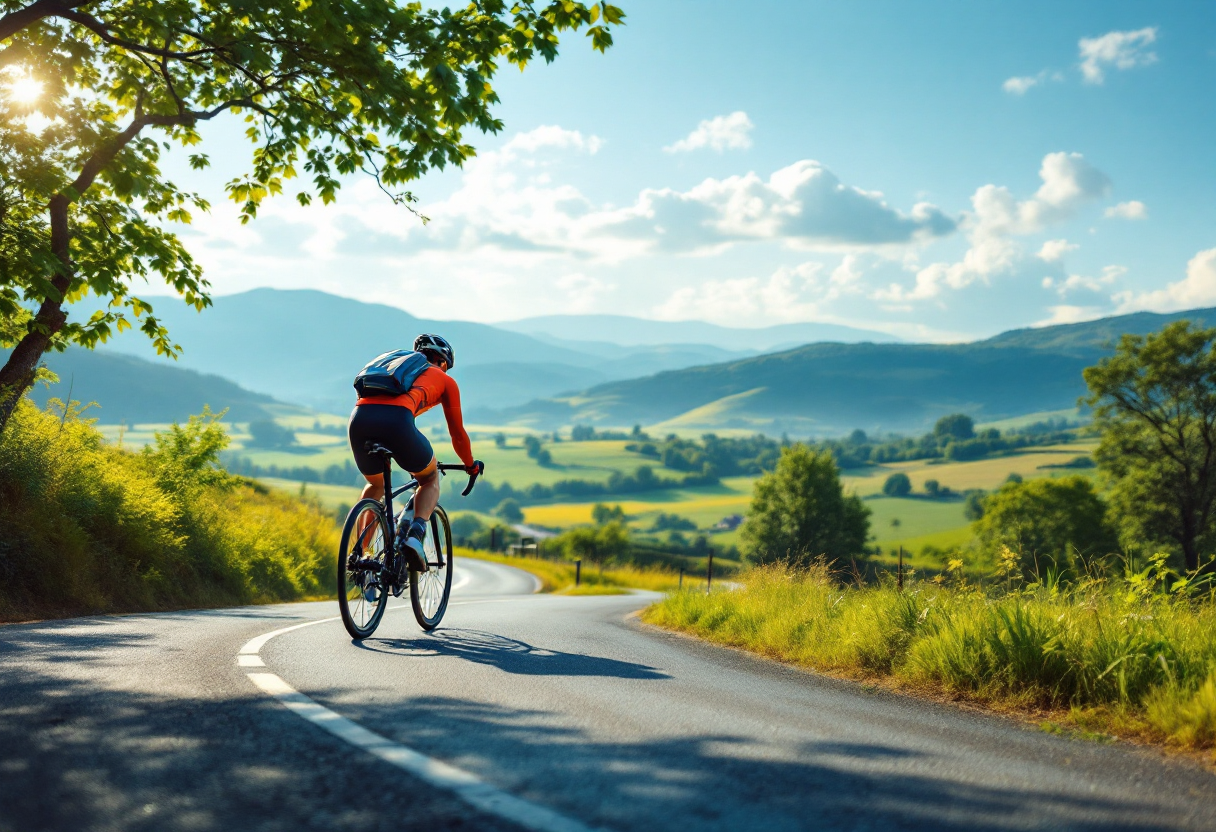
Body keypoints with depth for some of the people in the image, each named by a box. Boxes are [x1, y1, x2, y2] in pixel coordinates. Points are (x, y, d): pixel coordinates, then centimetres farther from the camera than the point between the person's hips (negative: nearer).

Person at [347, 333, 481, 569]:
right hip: (396, 421, -4)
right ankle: (415, 534, -3)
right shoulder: (445, 380, 27)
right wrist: (470, 465, 48)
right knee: (430, 478, 23)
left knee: (375, 485, 32)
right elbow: (457, 433, 30)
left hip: (359, 417, 4)